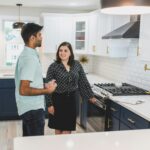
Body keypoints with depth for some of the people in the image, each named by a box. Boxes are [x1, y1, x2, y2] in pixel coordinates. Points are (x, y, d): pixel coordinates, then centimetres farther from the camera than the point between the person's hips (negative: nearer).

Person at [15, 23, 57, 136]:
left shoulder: (28, 54, 10)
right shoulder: (30, 58, -21)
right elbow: (23, 90, -26)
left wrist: (44, 86, 10)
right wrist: (47, 91, -17)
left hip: (30, 107, 10)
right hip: (33, 109, -10)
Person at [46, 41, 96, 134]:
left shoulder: (77, 65, 1)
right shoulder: (53, 67, -9)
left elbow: (83, 81, 7)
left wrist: (90, 96, 9)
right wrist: (49, 104, -10)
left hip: (72, 99, 2)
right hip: (58, 100, -2)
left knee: (68, 129, 6)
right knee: (59, 128, 10)